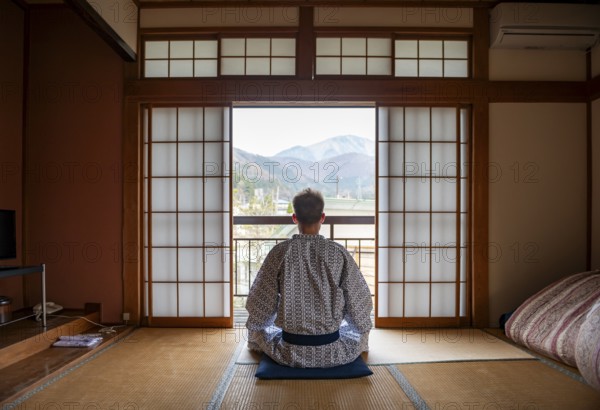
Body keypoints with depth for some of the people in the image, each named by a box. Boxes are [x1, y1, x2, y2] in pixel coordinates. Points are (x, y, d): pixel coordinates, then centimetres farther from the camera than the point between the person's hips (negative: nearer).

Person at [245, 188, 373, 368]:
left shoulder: (280, 251, -12)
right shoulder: (339, 252, -11)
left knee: (261, 328, 32)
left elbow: (259, 302, -5)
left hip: (290, 353, 0)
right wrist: (361, 328, 19)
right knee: (358, 330, 33)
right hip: (333, 353, 1)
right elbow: (359, 302, -3)